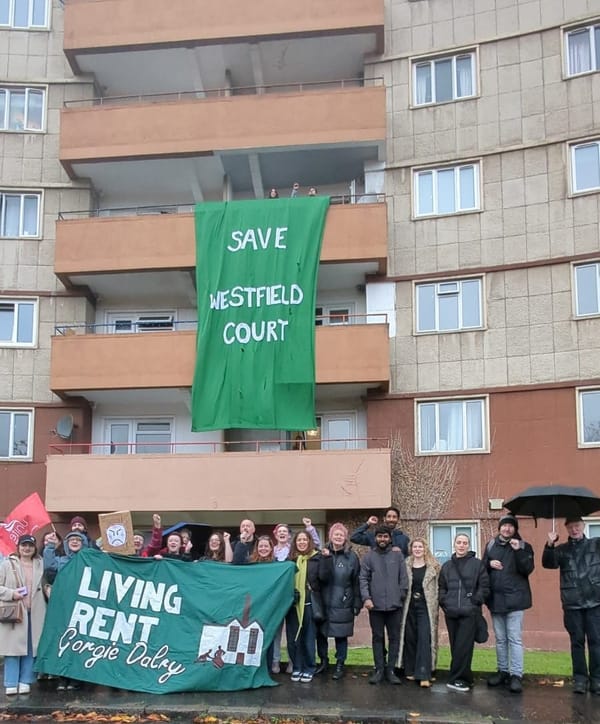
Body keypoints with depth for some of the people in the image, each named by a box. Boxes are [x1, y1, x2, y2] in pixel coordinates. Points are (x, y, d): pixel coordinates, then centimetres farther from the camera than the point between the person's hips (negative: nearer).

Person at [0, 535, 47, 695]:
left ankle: (25, 681, 13)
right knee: (13, 647, -2)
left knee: (32, 649, 4)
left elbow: (44, 585, 17)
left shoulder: (40, 565, 11)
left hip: (35, 614, 3)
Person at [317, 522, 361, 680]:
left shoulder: (351, 556, -1)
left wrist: (357, 603, -3)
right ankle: (323, 661, 26)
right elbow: (322, 576, -10)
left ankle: (340, 666, 15)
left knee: (341, 635, 2)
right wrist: (326, 558, -23)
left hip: (343, 604, -2)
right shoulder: (324, 553, 2)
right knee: (321, 633, 7)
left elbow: (356, 581, 0)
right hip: (324, 602, 2)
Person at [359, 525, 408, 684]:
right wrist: (366, 597, -12)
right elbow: (363, 579, -1)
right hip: (375, 605, 0)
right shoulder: (369, 556, 3)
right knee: (377, 637, 7)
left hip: (395, 604, 0)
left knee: (394, 637, 5)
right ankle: (379, 669, 14)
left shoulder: (398, 555, 5)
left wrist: (402, 596, 0)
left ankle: (390, 669, 13)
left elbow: (404, 578, 5)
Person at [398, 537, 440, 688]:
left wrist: (436, 607, -2)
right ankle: (410, 670, 20)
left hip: (426, 607, -2)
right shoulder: (405, 566, 6)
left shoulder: (433, 567, 2)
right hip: (409, 607, 2)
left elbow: (437, 588, 3)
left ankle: (424, 675, -10)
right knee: (409, 638, 7)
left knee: (424, 639, -9)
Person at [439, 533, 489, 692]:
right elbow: (441, 588, 17)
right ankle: (464, 678, 14)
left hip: (469, 612, -4)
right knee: (455, 647, 5)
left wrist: (475, 602, -7)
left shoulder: (477, 564, 3)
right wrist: (444, 602, 4)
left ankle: (455, 679, -3)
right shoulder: (447, 566, 15)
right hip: (451, 613, 4)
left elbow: (484, 587, 0)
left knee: (463, 647, -8)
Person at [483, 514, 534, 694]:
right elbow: (482, 567, 14)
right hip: (495, 598, 4)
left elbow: (528, 569, -12)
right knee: (500, 638, 12)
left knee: (515, 639, -6)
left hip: (514, 599, -4)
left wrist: (518, 551, -23)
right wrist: (489, 563, -7)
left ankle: (516, 675, -4)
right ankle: (503, 671, 21)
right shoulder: (491, 545, 10)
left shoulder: (524, 546, 0)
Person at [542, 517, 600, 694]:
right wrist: (550, 545, -23)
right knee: (577, 641, 6)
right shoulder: (562, 550, 7)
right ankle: (580, 678, 11)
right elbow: (548, 564, -7)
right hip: (572, 604, 1)